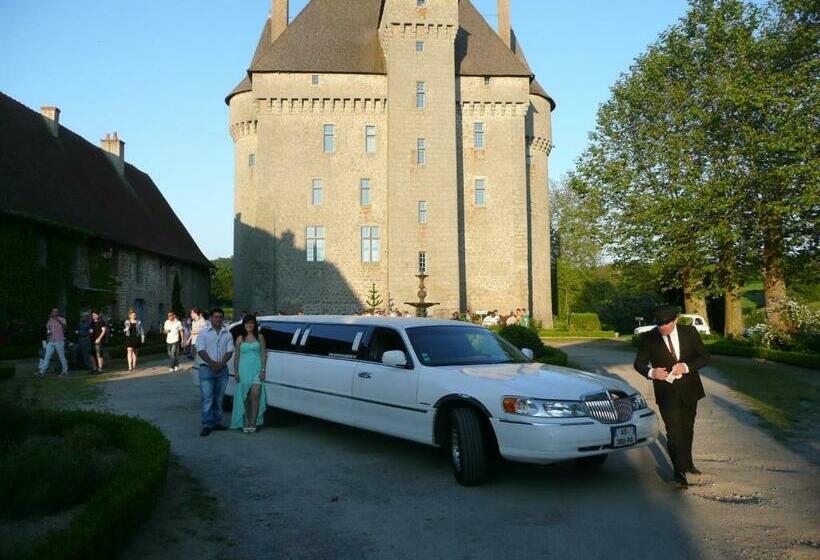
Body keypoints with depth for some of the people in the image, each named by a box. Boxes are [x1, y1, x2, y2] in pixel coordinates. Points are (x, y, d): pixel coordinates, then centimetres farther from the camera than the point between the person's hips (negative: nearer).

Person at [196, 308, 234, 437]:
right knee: (207, 398, -7)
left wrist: (221, 364, -12)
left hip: (222, 369, 3)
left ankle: (217, 422, 17)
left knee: (219, 398, 10)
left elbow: (229, 351, 2)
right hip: (207, 369, -3)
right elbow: (201, 351, -6)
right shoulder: (204, 333, 1)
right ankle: (207, 424, -6)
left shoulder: (227, 334, 8)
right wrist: (212, 363, -16)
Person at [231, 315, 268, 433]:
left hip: (257, 369, -1)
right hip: (243, 369, 1)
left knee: (255, 394, -15)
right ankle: (246, 423, 12)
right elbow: (236, 356, 9)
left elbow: (263, 354, 5)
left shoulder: (260, 337, 6)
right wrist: (236, 372, 1)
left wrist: (263, 370, -4)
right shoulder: (240, 338, 8)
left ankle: (253, 422, -7)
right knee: (245, 398, 2)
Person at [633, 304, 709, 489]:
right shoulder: (648, 338, -8)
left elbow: (704, 357, -3)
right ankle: (679, 472, -11)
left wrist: (687, 367, -22)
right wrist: (651, 372, -25)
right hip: (666, 391, -3)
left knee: (687, 428, 19)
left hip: (689, 388, 3)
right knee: (674, 431, -14)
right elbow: (639, 363, -2)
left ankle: (687, 462, 40)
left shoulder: (690, 332, -4)